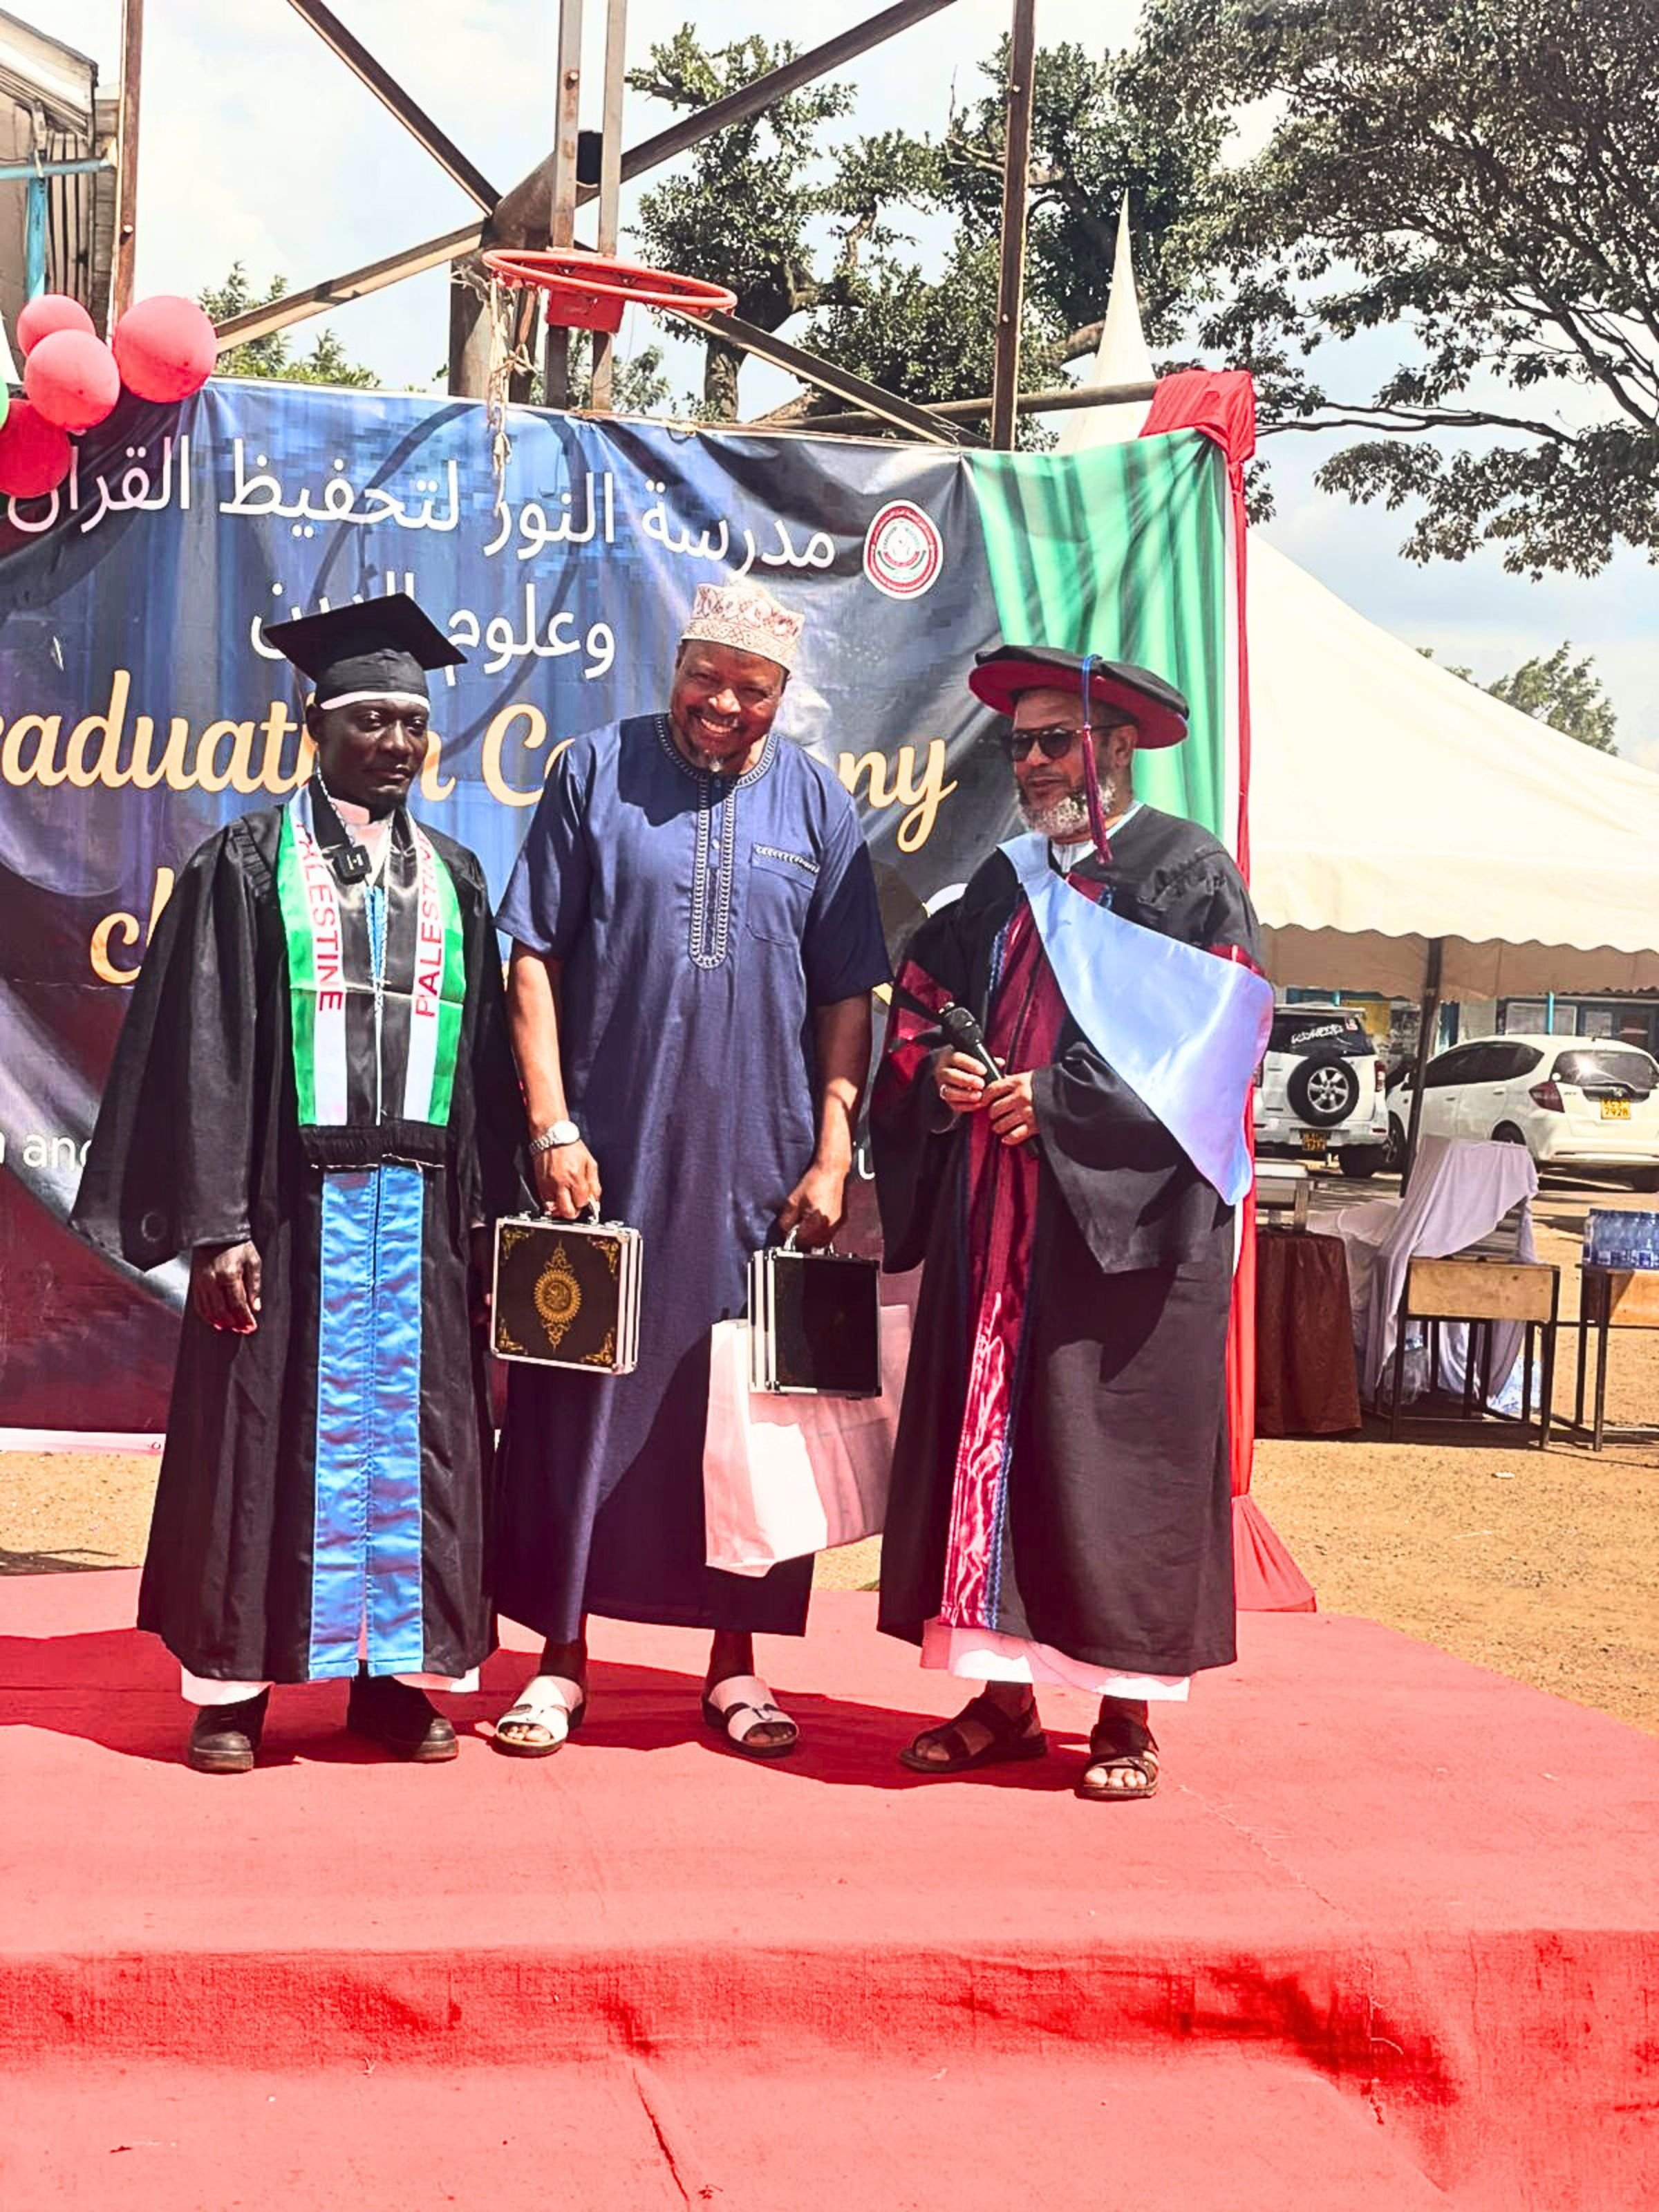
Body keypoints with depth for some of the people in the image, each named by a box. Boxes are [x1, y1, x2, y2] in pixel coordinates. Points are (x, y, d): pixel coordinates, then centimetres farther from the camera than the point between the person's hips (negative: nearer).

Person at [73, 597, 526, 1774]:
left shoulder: (452, 876, 12)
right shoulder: (249, 861, 1)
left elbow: (486, 1055, 12)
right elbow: (206, 1048, -5)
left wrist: (491, 1214, 4)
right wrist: (217, 1222, -12)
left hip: (422, 1205, 3)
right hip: (290, 1201, -3)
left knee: (407, 1432, 5)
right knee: (273, 1431, 1)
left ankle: (396, 1673, 14)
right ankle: (235, 1683, 10)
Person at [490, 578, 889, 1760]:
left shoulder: (817, 803, 6)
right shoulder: (596, 773, 2)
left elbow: (848, 995, 6)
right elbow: (532, 961, -1)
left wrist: (833, 1153, -1)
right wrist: (552, 1129, -8)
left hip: (757, 1160, 1)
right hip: (608, 1152, -1)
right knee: (586, 1394, 3)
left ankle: (735, 1663, 18)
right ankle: (563, 1659, 13)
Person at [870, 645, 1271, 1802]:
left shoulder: (1189, 875, -1)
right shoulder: (1005, 884, 18)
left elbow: (1202, 1047, -10)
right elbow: (920, 1014, 20)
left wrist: (1056, 1098, -15)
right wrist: (944, 1072, -3)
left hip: (1125, 1217, -6)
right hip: (996, 1218, 6)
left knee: (1115, 1455, -4)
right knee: (991, 1435, 4)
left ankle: (1128, 1714, 4)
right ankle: (1007, 1695, 12)